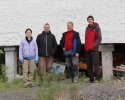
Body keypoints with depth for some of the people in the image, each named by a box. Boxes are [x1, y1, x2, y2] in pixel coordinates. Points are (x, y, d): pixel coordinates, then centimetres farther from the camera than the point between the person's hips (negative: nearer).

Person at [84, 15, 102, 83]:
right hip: (87, 49, 7)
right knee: (89, 64, 8)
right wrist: (86, 46, 11)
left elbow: (99, 38, -7)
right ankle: (91, 78, 14)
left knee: (95, 63, -9)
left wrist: (94, 45, -16)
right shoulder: (87, 28, 18)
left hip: (94, 49, -7)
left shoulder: (96, 28, -1)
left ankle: (97, 78, -5)